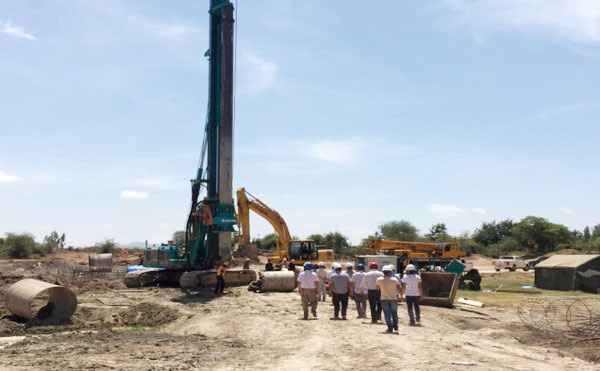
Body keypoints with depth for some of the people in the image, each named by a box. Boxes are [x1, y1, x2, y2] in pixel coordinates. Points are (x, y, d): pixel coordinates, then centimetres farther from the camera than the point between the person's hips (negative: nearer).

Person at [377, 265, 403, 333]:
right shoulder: (394, 279, -9)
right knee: (394, 313, 15)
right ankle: (395, 327, 17)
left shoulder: (379, 280, -4)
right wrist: (401, 296, 6)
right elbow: (400, 288, -9)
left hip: (384, 299, 0)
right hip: (393, 298, 0)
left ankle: (390, 329, -1)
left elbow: (378, 287, 12)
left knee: (387, 314, 3)